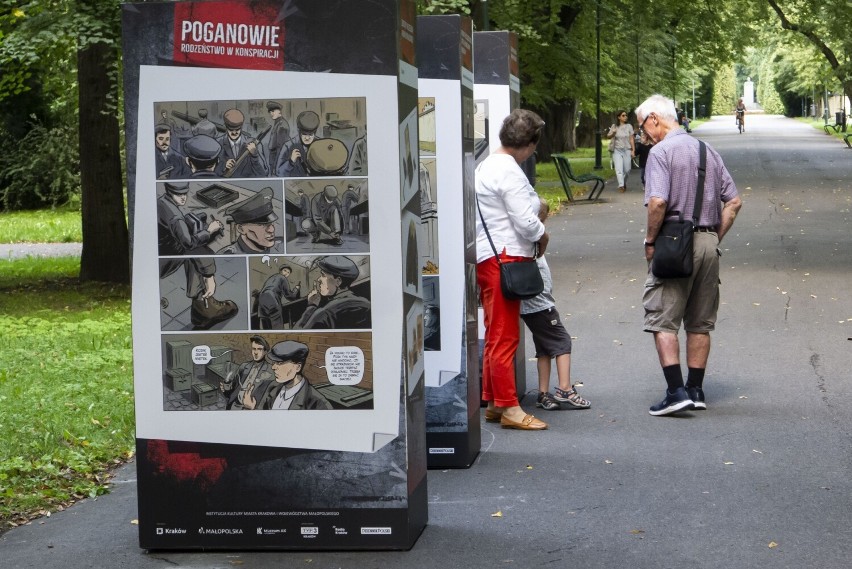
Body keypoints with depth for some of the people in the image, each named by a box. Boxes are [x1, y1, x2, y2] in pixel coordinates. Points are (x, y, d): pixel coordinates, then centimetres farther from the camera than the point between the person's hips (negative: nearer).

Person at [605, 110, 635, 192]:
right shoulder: (614, 126, 2)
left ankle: (624, 183, 29)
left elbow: (631, 139, 4)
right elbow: (608, 136, 9)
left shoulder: (629, 126, 2)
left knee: (627, 170, 4)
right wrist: (613, 133, -13)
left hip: (627, 150, 1)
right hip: (617, 150, -1)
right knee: (619, 169, -14)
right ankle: (621, 185, -20)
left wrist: (633, 150, -1)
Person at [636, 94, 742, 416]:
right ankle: (696, 390, 18)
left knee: (662, 320, -3)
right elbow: (734, 201, 13)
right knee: (700, 323, 13)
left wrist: (650, 241, -8)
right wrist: (715, 237, 15)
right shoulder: (708, 151, 14)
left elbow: (658, 202, -21)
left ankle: (676, 391, -11)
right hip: (708, 244, 7)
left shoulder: (661, 152, -8)